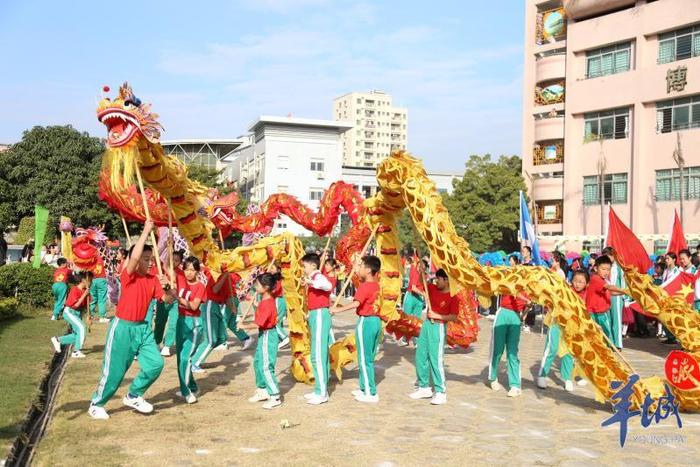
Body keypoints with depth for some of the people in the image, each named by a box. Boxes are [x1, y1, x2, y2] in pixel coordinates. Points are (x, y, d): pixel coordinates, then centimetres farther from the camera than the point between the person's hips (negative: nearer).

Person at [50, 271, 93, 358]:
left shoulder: (84, 291, 2)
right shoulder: (75, 289, -18)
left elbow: (84, 306, 7)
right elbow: (76, 304, -25)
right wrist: (84, 295, -25)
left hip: (77, 313, 8)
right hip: (69, 312, -8)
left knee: (77, 335, 8)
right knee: (81, 328, -22)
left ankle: (58, 340, 26)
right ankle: (76, 351, -18)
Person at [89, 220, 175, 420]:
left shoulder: (153, 279, 4)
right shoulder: (128, 275, -13)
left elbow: (168, 299, 3)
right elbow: (134, 256, -33)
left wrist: (167, 287, -19)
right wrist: (146, 231, -26)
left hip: (142, 327, 6)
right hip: (122, 328, -6)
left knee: (155, 363, -1)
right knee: (114, 370, 1)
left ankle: (133, 396, 20)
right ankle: (96, 404, 23)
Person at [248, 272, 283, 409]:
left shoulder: (267, 303, -24)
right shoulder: (266, 298, 3)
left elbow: (259, 323, -25)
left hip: (268, 335, -10)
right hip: (263, 334, 10)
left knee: (266, 367, -8)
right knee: (258, 363, 19)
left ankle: (275, 397, -4)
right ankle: (262, 390, 31)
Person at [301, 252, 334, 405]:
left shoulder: (318, 277, -12)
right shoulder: (313, 278, 18)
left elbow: (328, 286, -36)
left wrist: (311, 282, -46)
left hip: (320, 315, -11)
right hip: (315, 316, 11)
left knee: (318, 356, -10)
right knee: (320, 355, 14)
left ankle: (322, 393, -6)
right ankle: (320, 390, 22)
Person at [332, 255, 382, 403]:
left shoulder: (364, 286, -18)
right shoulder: (375, 284, 8)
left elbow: (356, 303, -33)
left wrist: (338, 309, -31)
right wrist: (360, 277, 25)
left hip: (365, 322, -9)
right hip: (376, 320, 9)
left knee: (364, 359, 0)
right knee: (369, 358, 18)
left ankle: (370, 393, 3)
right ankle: (365, 388, 27)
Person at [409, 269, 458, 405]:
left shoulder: (452, 297, -14)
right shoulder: (433, 289, 6)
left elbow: (454, 317, -17)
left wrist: (438, 316, -22)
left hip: (439, 328, -8)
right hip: (427, 324, 8)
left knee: (436, 359, -8)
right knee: (420, 356, 12)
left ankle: (440, 392, -1)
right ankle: (424, 387, 24)